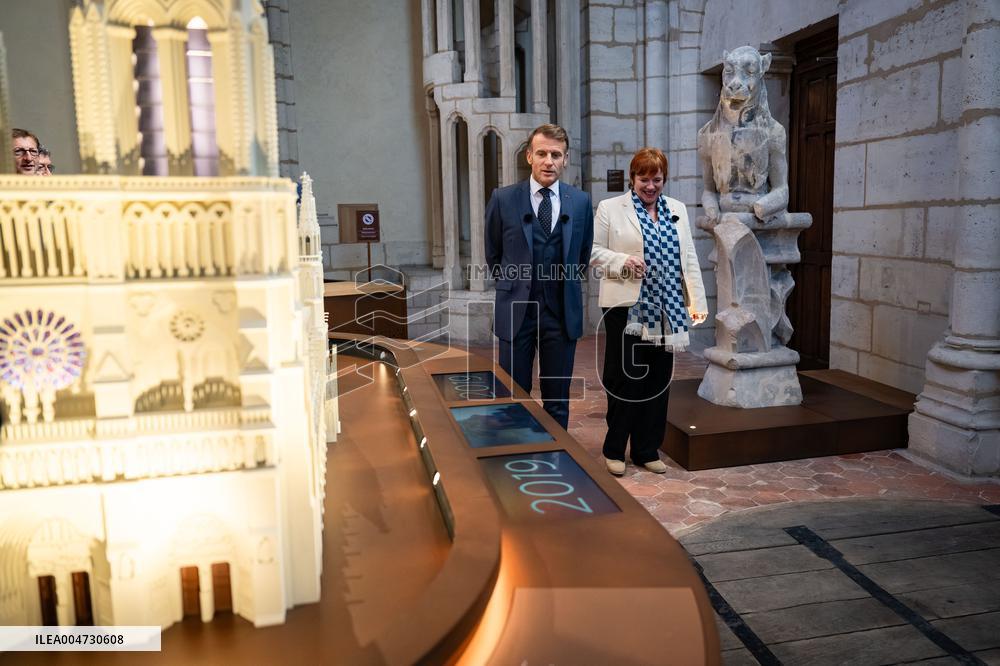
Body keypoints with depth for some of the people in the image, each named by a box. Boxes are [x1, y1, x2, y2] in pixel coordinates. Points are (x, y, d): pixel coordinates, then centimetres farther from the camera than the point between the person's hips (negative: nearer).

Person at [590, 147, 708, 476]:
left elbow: (689, 258, 13)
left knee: (658, 381, 9)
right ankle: (614, 450, 15)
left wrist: (697, 301, 7)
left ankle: (647, 450, 22)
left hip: (665, 309, 5)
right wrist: (622, 261, -17)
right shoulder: (610, 208, 1)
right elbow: (594, 250, 0)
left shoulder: (677, 209, 15)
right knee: (625, 378, -1)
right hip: (627, 307, -4)